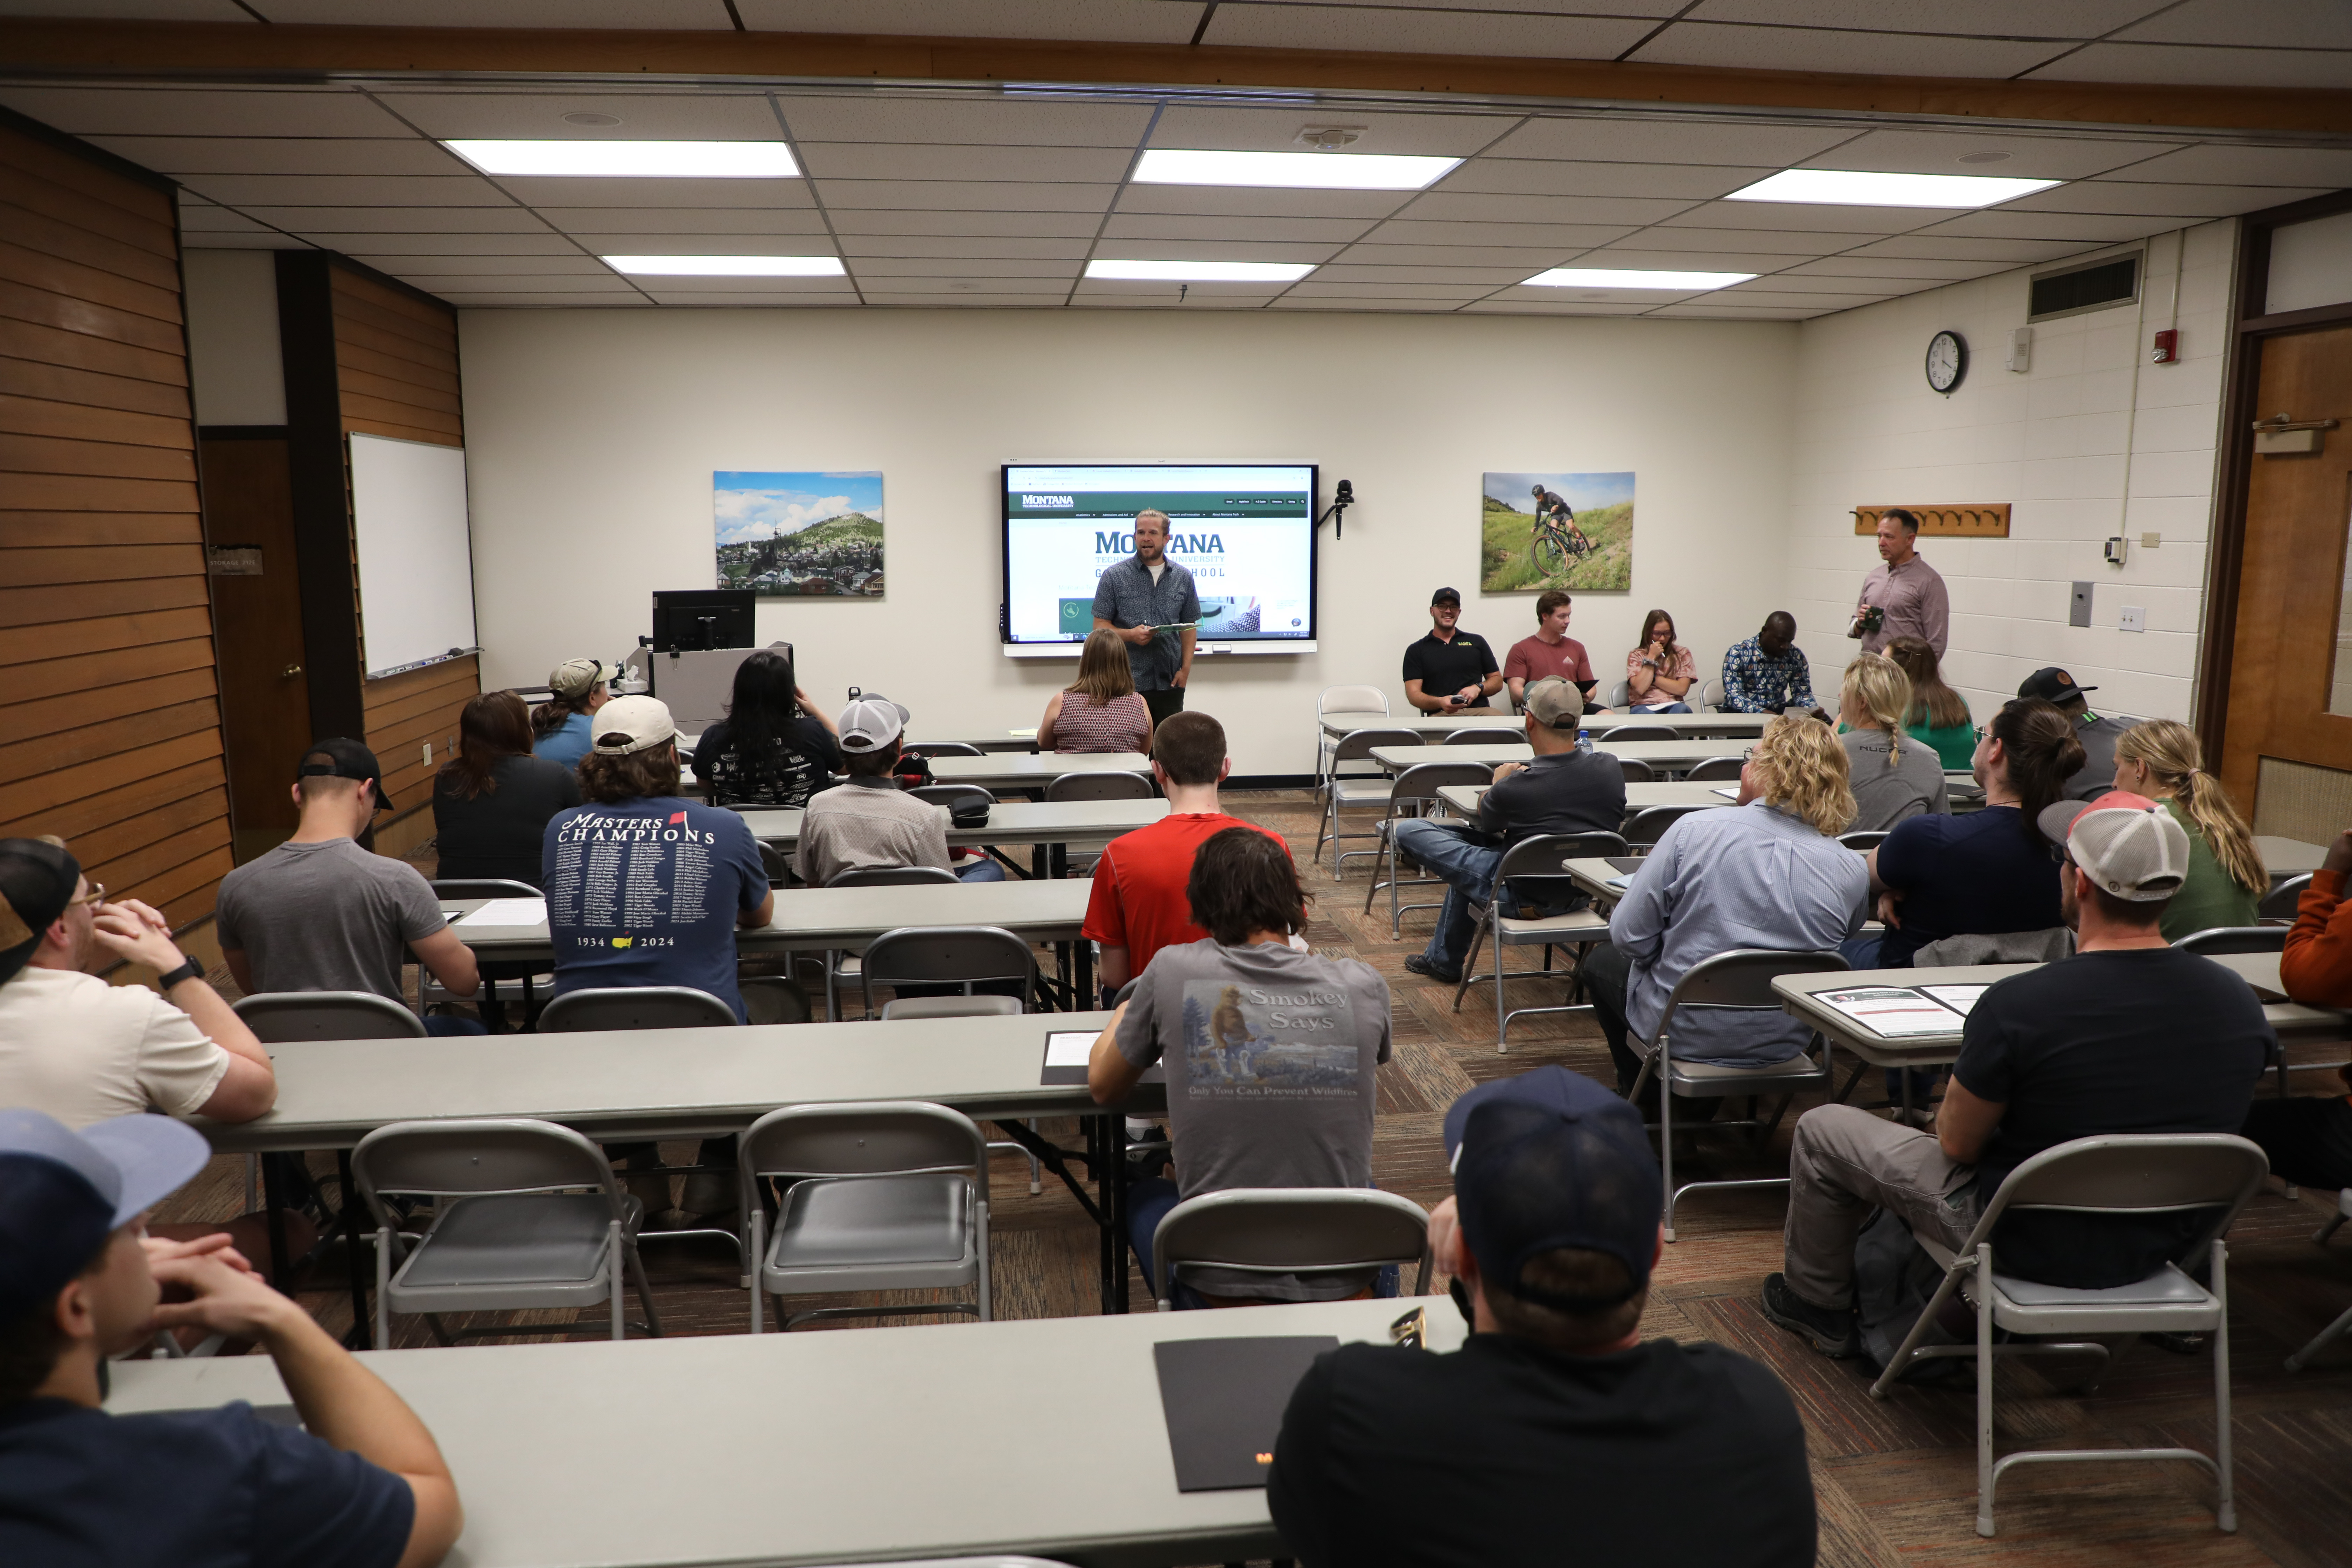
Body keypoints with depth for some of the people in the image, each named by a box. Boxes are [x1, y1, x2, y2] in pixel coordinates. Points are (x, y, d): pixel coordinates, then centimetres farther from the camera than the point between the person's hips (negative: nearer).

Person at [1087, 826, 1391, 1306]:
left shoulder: (1172, 971, -10)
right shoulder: (1363, 984, -6)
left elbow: (1102, 1088, 8)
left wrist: (1123, 1014, 28)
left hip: (1222, 1290, -1)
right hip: (1345, 1289, 2)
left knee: (1143, 1195, 32)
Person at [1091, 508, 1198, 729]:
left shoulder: (1183, 578, 9)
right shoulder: (1114, 576, 1)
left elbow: (1189, 626, 12)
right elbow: (1100, 626, 0)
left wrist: (1185, 669, 0)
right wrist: (1131, 635, -18)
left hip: (1170, 684, 3)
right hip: (1128, 684, -2)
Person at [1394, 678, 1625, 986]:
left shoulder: (1513, 789, -28)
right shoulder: (1612, 770, -14)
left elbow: (1485, 820, -3)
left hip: (1522, 896, -7)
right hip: (1580, 896, 7)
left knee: (1408, 831, -2)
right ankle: (1443, 960, 47)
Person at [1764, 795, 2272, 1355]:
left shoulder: (2017, 1005, -29)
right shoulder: (2242, 1003, -12)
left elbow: (1957, 1143, -15)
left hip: (2031, 1245, -6)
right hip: (2158, 1246, 6)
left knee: (1821, 1129, 12)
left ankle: (1817, 1304, 33)